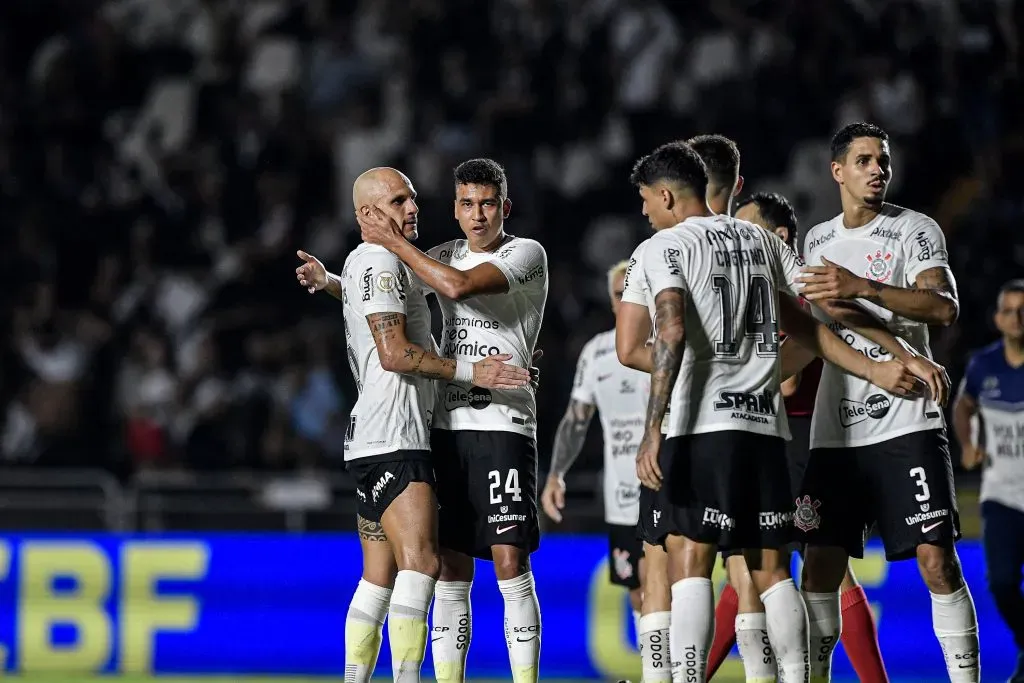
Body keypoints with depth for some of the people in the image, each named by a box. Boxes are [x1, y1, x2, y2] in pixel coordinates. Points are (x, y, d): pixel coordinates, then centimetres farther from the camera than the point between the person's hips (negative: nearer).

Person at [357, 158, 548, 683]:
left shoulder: (526, 254, -3)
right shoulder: (446, 256, 16)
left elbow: (459, 286, -18)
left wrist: (394, 243, -10)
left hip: (503, 425, -5)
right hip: (446, 426, 5)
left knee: (510, 565, -11)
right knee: (452, 570, 4)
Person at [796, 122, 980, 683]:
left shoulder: (914, 229, -1)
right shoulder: (817, 241, 16)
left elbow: (944, 307, -17)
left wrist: (861, 287, -24)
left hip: (906, 425, -5)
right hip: (834, 432, 5)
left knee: (936, 561, -11)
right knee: (820, 566, 2)